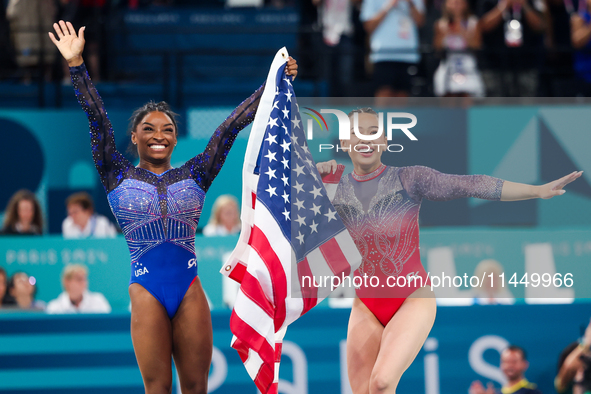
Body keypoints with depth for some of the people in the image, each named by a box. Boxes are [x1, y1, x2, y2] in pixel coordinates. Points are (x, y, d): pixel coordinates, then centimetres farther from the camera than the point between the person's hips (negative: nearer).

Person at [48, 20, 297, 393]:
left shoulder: (193, 176, 11)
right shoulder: (119, 177, 7)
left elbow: (230, 127, 9)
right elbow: (98, 121, 1)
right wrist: (76, 65, -6)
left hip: (190, 289, 2)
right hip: (146, 290, -2)